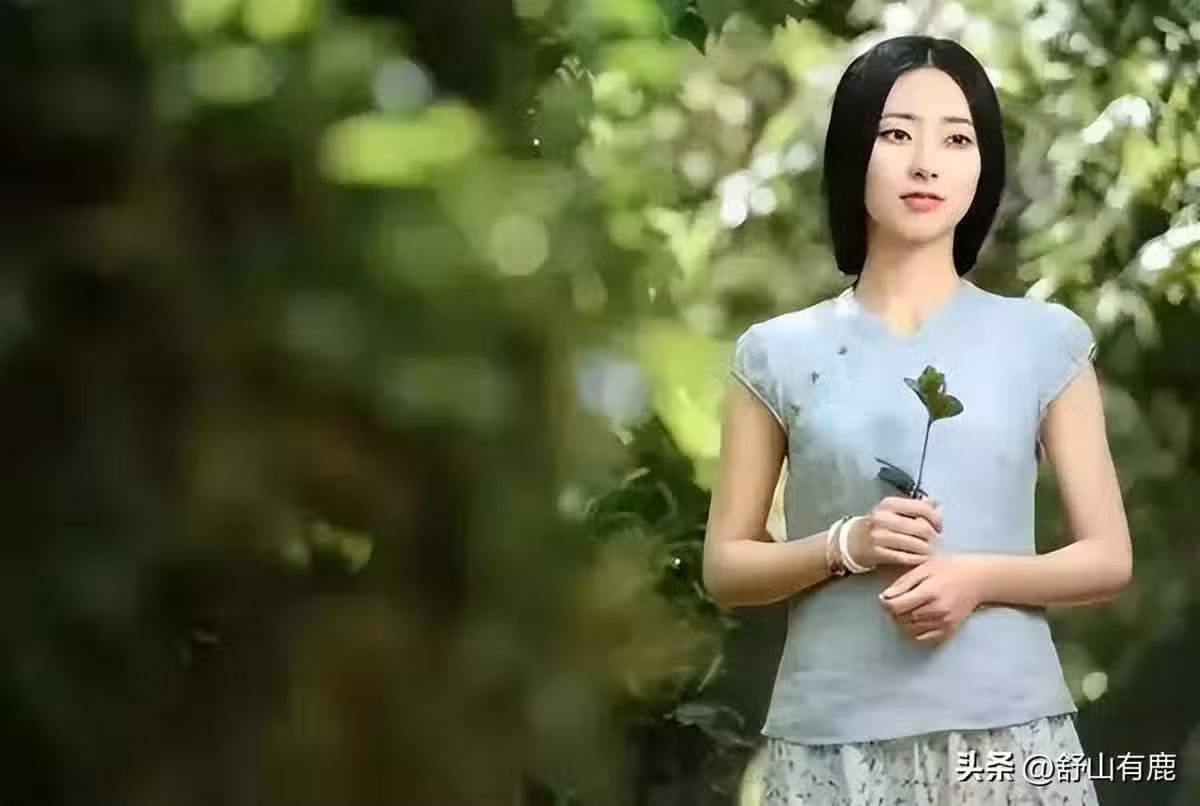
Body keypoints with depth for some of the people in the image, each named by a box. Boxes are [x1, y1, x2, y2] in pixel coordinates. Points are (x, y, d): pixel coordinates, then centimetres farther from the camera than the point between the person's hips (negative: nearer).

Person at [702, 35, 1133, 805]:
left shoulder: (1045, 340, 4)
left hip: (1008, 737, 0)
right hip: (835, 744, 0)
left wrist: (978, 576, -12)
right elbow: (725, 567, 6)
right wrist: (845, 546, -11)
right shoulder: (782, 353, 4)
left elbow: (1108, 559, 5)